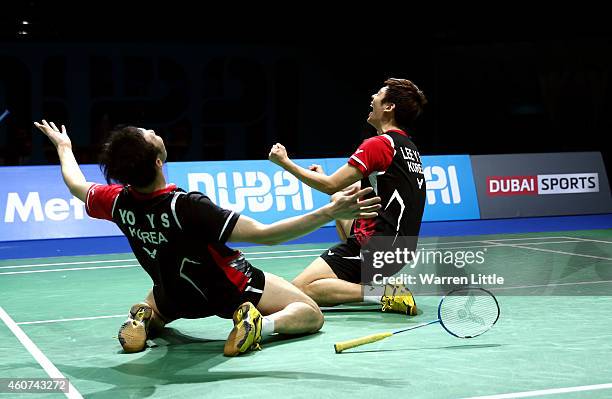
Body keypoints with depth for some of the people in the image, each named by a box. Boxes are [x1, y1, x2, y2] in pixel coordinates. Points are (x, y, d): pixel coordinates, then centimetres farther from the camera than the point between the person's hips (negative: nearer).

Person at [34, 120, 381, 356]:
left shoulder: (118, 202, -21)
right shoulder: (186, 206, -37)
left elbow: (76, 184, 4)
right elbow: (265, 234, -38)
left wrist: (63, 146, 23)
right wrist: (331, 212, -41)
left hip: (176, 297, 5)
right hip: (231, 290, -5)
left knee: (152, 308, 39)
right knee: (310, 314, 10)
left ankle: (146, 320, 4)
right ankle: (260, 324, -18)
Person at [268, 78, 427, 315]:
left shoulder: (379, 144, -13)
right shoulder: (409, 147, 15)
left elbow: (330, 185, -13)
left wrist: (285, 162, -3)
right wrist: (324, 178, 27)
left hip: (376, 247, -10)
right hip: (400, 248, 10)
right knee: (339, 199, 31)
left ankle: (385, 293, -19)